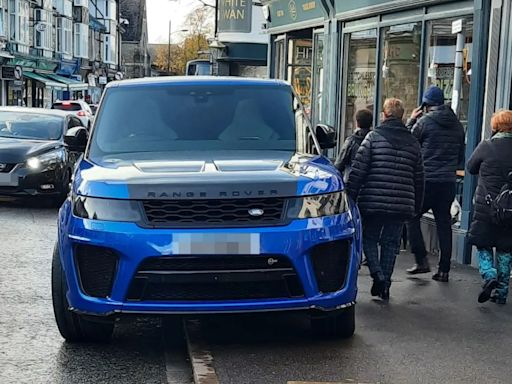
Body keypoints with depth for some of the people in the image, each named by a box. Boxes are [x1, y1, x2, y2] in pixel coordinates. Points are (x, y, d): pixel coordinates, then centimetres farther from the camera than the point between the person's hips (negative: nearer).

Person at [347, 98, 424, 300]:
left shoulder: (373, 136, -3)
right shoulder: (413, 142, 9)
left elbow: (358, 170, -7)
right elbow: (419, 179, 12)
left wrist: (350, 197, -2)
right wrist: (416, 207, 19)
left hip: (372, 201, -3)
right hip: (402, 205, 3)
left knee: (369, 238, 13)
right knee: (391, 242, 12)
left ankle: (377, 274, -8)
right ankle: (385, 285, 13)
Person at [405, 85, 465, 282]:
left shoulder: (424, 122, -8)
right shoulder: (457, 125, 10)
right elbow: (461, 157, 17)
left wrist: (411, 121, 11)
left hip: (427, 179, -5)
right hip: (449, 181, 5)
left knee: (412, 217, 9)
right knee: (444, 223, 8)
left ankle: (421, 260, 1)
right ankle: (444, 269, 9)